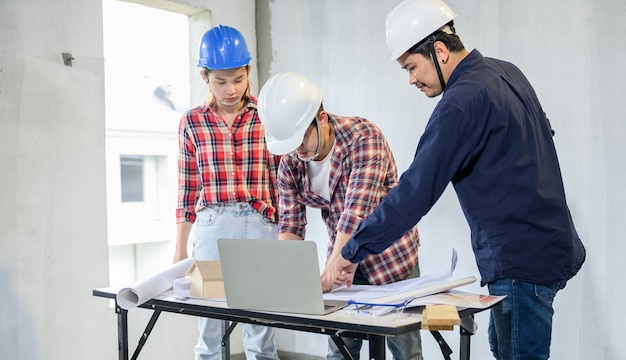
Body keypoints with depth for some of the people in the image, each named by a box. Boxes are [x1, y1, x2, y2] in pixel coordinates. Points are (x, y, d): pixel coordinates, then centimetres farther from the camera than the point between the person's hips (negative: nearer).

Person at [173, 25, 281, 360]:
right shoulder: (191, 122, 5)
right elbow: (187, 189, 8)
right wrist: (180, 248, 8)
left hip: (260, 225, -1)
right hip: (210, 228, 1)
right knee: (209, 330, 9)